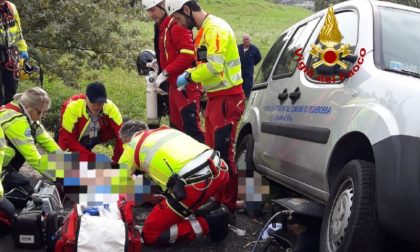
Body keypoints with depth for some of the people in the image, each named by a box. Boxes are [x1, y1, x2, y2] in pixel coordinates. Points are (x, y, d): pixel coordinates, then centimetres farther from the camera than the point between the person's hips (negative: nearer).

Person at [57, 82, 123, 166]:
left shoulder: (109, 107, -25)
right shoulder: (72, 107, -31)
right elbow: (68, 140, -26)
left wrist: (116, 160, -26)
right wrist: (93, 158, -30)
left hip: (95, 136, 2)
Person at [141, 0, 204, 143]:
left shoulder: (176, 25, -14)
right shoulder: (161, 28, 16)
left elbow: (188, 54, -22)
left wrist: (165, 72, -18)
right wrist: (158, 64, 6)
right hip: (174, 84, 10)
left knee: (191, 126, -13)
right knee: (176, 127, 14)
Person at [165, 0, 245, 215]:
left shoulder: (214, 28, -15)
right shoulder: (204, 30, 16)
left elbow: (215, 65, -25)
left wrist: (188, 77, -14)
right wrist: (189, 75, 3)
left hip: (227, 98, -10)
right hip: (215, 98, 10)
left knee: (224, 153, -7)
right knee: (213, 152, 16)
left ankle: (228, 205, 1)